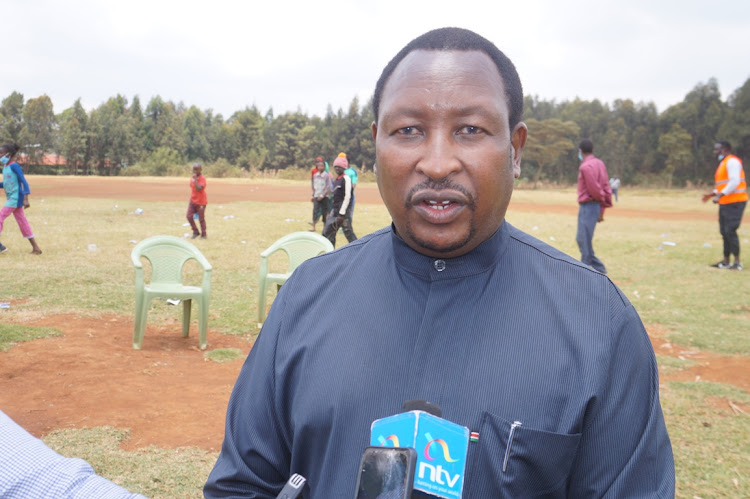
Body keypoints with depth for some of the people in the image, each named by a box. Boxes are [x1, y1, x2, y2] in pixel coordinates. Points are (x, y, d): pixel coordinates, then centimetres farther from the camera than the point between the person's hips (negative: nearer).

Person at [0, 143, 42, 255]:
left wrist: (26, 199, -25)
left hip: (16, 198, -9)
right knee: (22, 222, 8)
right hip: (12, 198, 9)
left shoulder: (14, 166, -13)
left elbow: (24, 182, -18)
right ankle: (35, 248, 11)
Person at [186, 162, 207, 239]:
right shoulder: (192, 178, 7)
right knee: (189, 216, -1)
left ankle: (203, 234, 15)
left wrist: (195, 179, -28)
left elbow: (199, 188, -29)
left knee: (201, 218, 1)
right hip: (193, 200, 7)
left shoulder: (202, 178, -16)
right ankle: (196, 232, 14)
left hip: (201, 202, -7)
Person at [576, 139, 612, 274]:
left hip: (588, 206, -10)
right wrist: (603, 208, 12)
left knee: (584, 240, -4)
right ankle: (599, 269, 19)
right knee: (581, 239, 16)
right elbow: (606, 186, 12)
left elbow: (594, 189, -17)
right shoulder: (599, 163, 13)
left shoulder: (586, 167, -15)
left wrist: (602, 200, 3)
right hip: (596, 206, 10)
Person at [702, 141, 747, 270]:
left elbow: (734, 182, -21)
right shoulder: (723, 163, 20)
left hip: (734, 202, -10)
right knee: (724, 232, 10)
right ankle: (726, 262, 15)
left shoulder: (732, 161, -11)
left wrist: (720, 195, -24)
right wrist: (712, 194, 17)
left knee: (730, 231, -13)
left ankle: (737, 262, -9)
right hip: (725, 203, 10)